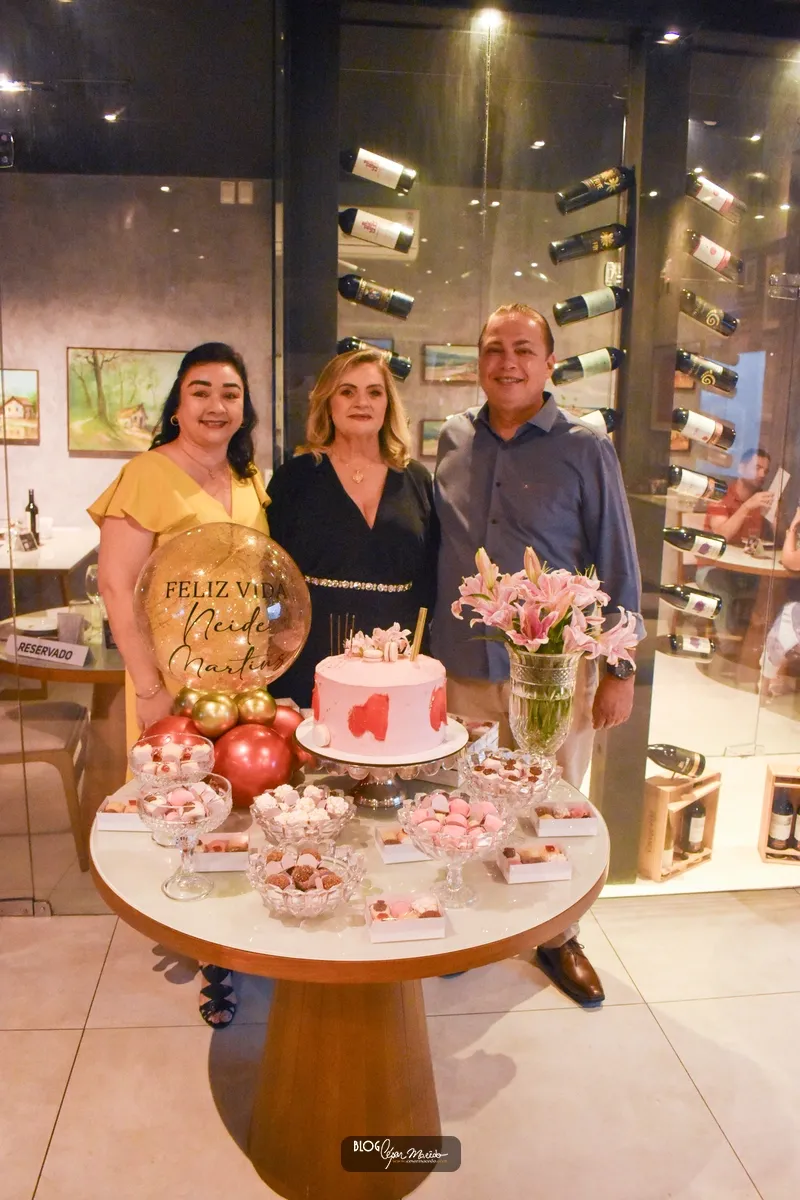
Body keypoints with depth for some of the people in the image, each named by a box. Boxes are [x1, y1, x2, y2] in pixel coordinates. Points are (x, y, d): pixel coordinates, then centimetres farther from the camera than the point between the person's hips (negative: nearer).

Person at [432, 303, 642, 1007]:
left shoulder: (586, 451, -4)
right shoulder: (453, 442, 5)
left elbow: (617, 568, -2)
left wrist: (621, 671, -3)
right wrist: (422, 645, 8)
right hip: (460, 666, 3)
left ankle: (558, 936, 34)